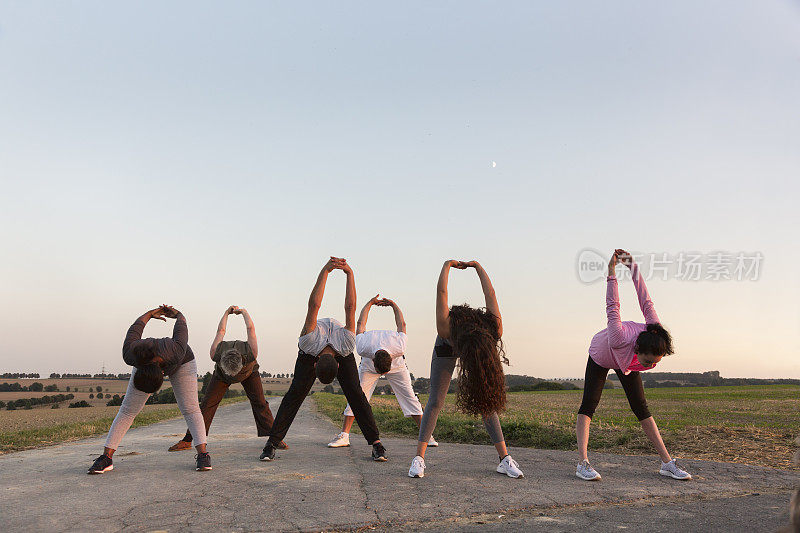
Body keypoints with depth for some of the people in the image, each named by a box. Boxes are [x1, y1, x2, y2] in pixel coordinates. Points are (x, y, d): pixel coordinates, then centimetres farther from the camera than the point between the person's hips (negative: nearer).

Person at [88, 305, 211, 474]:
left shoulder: (176, 353, -44)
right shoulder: (131, 356, -35)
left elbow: (181, 326, -25)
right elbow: (135, 328, -16)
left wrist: (177, 314, -1)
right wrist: (151, 313, 3)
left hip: (182, 363, -2)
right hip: (147, 363, 2)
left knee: (190, 408, -16)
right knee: (128, 410, -6)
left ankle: (202, 454, -17)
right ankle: (106, 458, -1)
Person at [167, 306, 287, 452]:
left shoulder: (250, 354, -43)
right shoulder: (216, 354, -38)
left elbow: (251, 329, -26)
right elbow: (221, 331, -19)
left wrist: (243, 311, -6)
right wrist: (227, 312, -1)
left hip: (249, 372, -1)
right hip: (221, 375, 1)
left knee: (259, 402, -15)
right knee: (207, 404, -8)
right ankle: (187, 441, -4)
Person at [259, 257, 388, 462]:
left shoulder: (346, 344, -42)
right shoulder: (309, 341, -43)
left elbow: (350, 307, -40)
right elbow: (314, 306, -51)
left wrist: (350, 273, -43)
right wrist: (325, 271, -57)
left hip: (342, 354, 0)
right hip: (310, 352, 0)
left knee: (354, 392, -17)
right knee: (296, 392, -16)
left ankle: (376, 442, -15)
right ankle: (272, 442, -12)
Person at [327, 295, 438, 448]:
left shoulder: (399, 348, -41)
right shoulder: (363, 348, -39)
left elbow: (401, 325, -21)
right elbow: (361, 324, -19)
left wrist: (393, 304, -4)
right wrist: (370, 303, -6)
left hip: (397, 365, 0)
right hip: (368, 365, 0)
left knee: (409, 396, -9)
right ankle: (344, 436, -6)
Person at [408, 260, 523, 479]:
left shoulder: (494, 332, -39)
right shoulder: (446, 329, -45)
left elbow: (490, 295, -26)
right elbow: (442, 292, -33)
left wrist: (477, 266, -11)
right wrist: (448, 265, -15)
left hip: (474, 345, 2)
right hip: (447, 346, -1)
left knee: (486, 402, -7)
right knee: (436, 401, -11)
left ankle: (505, 460, -3)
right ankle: (419, 458, -9)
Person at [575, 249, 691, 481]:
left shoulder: (657, 335, -33)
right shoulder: (621, 339, -47)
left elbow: (646, 304, -23)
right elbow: (613, 308, -35)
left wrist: (633, 267, -16)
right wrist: (612, 272, -31)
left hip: (626, 364, 4)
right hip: (600, 358, -4)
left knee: (642, 409, 0)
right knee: (588, 406, -16)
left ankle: (667, 462, 3)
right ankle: (583, 463, -21)